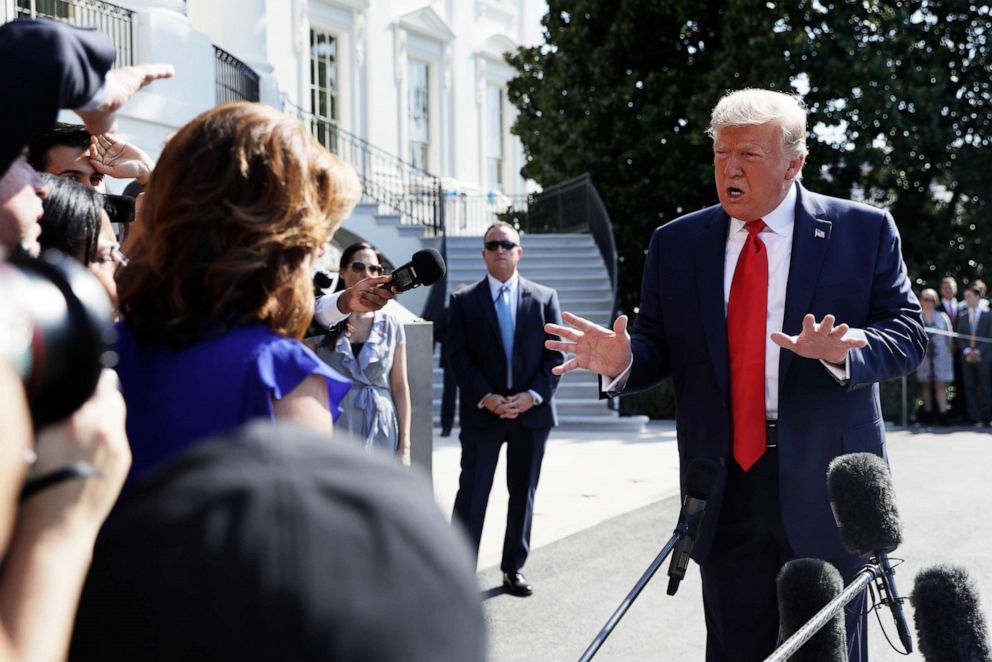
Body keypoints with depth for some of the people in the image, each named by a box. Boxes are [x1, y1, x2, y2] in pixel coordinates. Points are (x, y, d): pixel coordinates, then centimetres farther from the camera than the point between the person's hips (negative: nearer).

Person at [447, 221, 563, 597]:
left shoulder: (544, 298, 7)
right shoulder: (464, 301, 4)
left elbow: (556, 354, 3)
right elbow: (458, 357, -2)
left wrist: (533, 395, -11)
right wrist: (486, 398, -14)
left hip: (531, 411, 2)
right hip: (482, 412, -2)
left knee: (523, 493, 9)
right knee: (472, 493, -3)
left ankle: (514, 567, 20)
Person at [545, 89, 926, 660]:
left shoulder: (865, 231, 0)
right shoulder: (676, 244, 8)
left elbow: (908, 334, -5)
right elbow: (661, 347, 7)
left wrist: (844, 352, -25)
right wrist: (622, 360, -16)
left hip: (823, 484, -2)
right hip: (725, 488, 2)